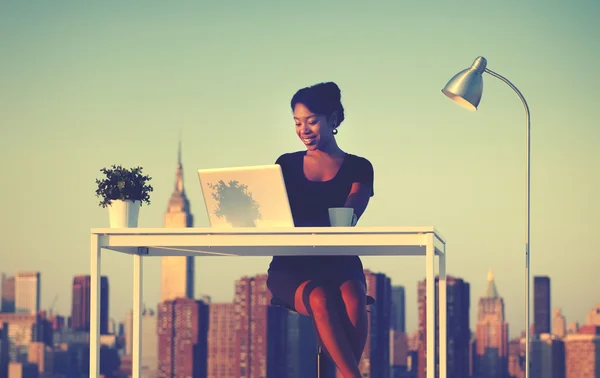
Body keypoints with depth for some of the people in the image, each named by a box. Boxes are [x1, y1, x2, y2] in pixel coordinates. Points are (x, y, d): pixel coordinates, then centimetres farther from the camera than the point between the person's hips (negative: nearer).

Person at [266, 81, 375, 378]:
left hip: (339, 264, 0)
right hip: (291, 267, 0)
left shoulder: (358, 168, 8)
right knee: (321, 300, -35)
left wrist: (300, 225, -28)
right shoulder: (287, 164, 16)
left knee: (352, 298, -37)